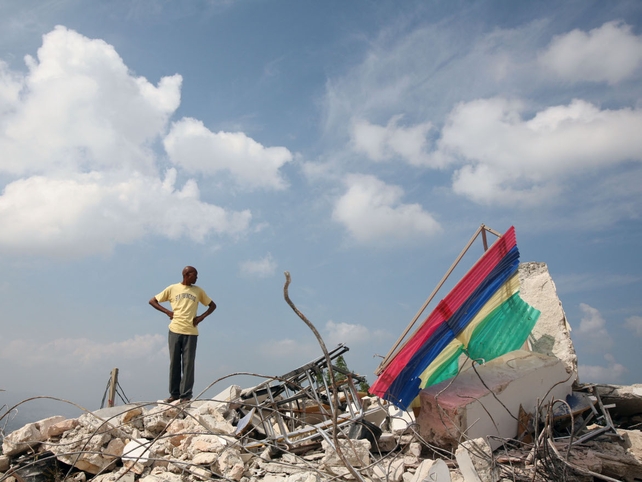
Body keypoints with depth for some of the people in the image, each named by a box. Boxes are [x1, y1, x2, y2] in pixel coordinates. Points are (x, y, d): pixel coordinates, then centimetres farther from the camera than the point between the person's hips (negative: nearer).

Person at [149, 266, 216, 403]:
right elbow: (152, 301, 12)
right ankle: (174, 394, 11)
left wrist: (202, 317, 2)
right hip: (175, 330, 0)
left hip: (191, 331, 0)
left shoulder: (198, 291, 12)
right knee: (174, 363, 3)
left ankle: (186, 395, -1)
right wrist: (167, 311, -2)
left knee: (188, 364, -3)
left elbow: (212, 305, 18)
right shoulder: (172, 289, 8)